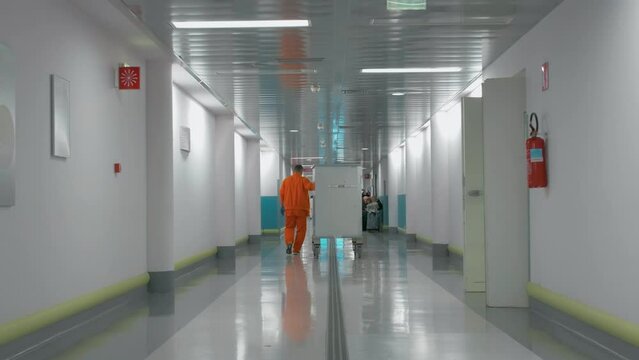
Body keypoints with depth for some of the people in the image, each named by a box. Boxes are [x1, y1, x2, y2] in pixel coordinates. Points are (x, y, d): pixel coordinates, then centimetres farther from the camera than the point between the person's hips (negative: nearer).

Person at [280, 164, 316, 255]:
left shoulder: (286, 180, 7)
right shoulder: (303, 180, -4)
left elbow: (281, 194, 8)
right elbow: (311, 187, -21)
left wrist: (283, 205, 20)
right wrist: (313, 184, 0)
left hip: (289, 209, 3)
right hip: (301, 209, -3)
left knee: (289, 227, 13)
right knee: (301, 229, 7)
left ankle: (289, 242, -13)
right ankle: (296, 249, 6)